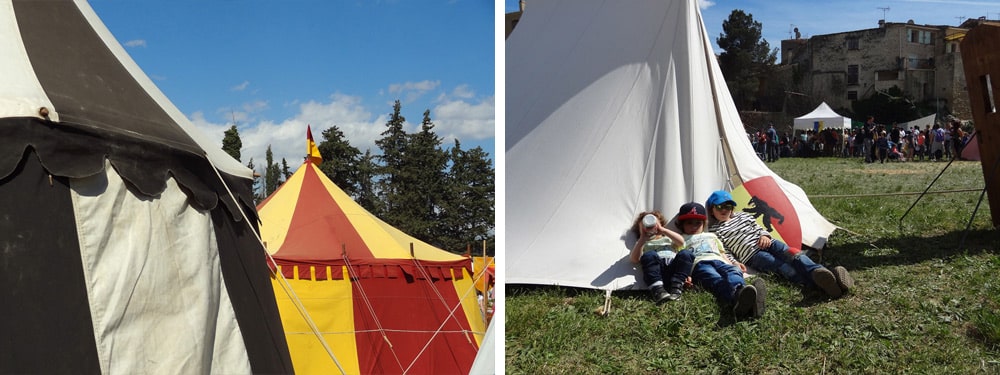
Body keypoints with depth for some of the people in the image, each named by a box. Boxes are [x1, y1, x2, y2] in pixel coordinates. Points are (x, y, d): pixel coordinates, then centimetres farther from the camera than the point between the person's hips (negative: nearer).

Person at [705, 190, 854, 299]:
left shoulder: (742, 216, 23)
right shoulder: (713, 231, 8)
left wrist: (764, 235, 2)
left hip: (766, 243, 6)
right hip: (751, 255, -6)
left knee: (792, 255, -29)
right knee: (781, 266, -33)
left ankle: (818, 272, -55)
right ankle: (819, 284, -60)